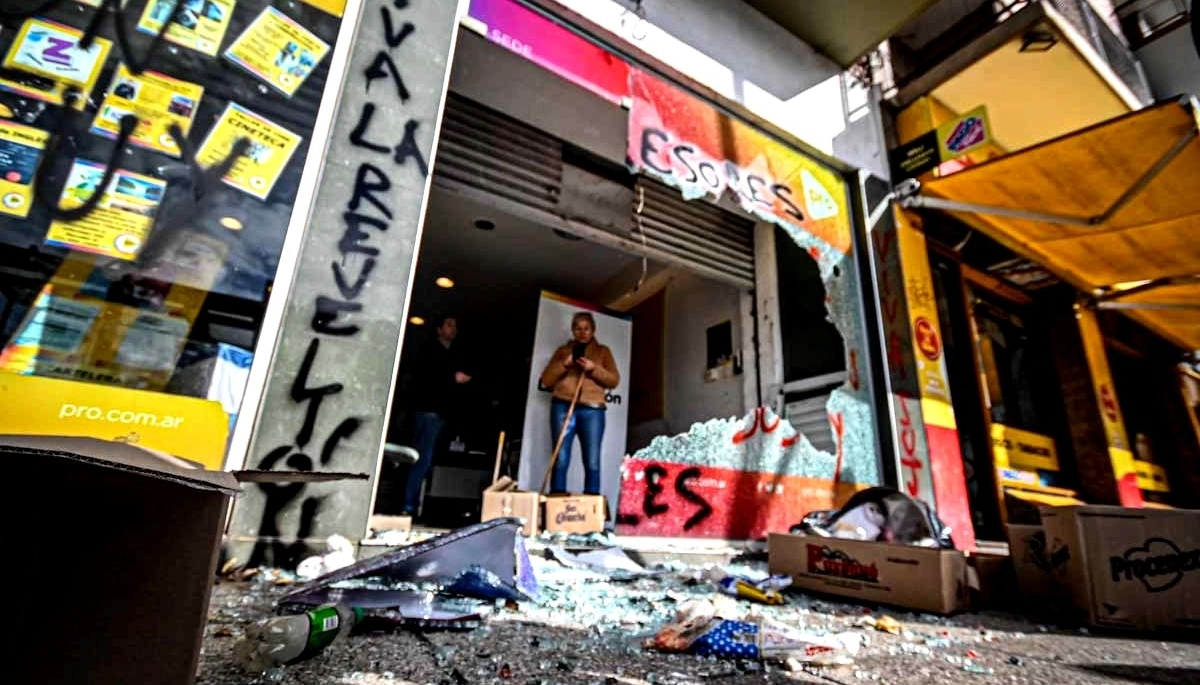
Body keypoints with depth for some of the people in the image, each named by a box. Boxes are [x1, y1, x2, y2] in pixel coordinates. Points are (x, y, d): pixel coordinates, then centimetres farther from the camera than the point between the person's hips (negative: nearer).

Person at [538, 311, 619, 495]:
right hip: (563, 407, 0)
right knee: (560, 461, -6)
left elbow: (614, 380, 8)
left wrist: (594, 368, -7)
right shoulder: (563, 350, 19)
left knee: (592, 463, -6)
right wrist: (564, 364, -4)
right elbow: (546, 380, 12)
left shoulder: (603, 351, 19)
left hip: (592, 409, 0)